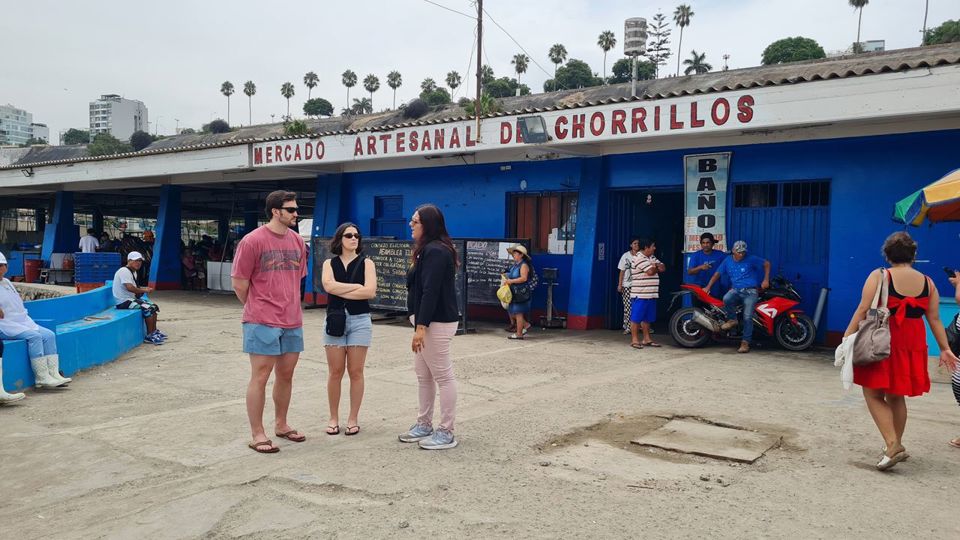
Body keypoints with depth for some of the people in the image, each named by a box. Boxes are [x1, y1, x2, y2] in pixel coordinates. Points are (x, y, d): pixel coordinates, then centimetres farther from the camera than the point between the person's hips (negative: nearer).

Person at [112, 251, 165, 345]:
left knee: (154, 307, 8)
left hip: (131, 299, 11)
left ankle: (154, 331, 16)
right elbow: (129, 288, -29)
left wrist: (143, 289, -3)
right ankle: (149, 336, -15)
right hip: (123, 302, -11)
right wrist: (143, 290, -19)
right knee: (148, 308, -22)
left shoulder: (134, 272, 17)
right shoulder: (124, 271, -16)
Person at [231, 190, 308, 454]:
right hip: (262, 322, -6)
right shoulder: (253, 241, -11)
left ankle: (281, 424, 31)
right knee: (260, 377, 1)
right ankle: (257, 434, 11)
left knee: (286, 375, 15)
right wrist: (258, 309, 5)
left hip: (292, 321, 6)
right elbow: (239, 284, -6)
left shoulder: (298, 242, 7)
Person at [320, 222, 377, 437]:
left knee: (355, 372, 2)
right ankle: (333, 418, 13)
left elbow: (370, 291, -11)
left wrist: (340, 291, -10)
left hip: (360, 320, -1)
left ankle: (353, 419, 11)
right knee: (335, 372, 2)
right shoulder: (329, 263, 8)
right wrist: (357, 286, -10)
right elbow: (328, 285, -11)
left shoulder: (366, 263, 4)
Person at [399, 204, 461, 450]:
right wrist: (419, 324, 14)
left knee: (443, 376, -2)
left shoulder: (435, 252, -17)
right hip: (428, 321, 11)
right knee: (424, 376, 16)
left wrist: (421, 326, -25)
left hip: (436, 323, -11)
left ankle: (446, 433, 6)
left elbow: (430, 292, -23)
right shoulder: (429, 250, 16)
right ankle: (424, 425, 27)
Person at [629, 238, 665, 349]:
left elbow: (663, 268, 10)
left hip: (651, 294, 9)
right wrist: (656, 268, 2)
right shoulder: (639, 258, -13)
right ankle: (634, 340, 0)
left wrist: (655, 266, -9)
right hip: (640, 294, -9)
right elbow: (650, 272, -20)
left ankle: (647, 339, 19)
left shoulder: (651, 258, 16)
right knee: (636, 318, -3)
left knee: (647, 318, 13)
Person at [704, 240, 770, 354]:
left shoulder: (751, 259, 2)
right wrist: (708, 287, 3)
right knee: (726, 299, -34)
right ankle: (732, 319, -8)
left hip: (750, 291, -2)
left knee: (747, 317, -18)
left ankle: (745, 342, -11)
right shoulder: (727, 261, 11)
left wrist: (766, 280, 1)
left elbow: (766, 263, 9)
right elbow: (717, 274, 13)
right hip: (736, 290, 2)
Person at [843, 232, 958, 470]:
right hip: (913, 345, 5)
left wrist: (847, 337, -11)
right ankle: (896, 444, 29)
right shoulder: (927, 282, 5)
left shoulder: (879, 276, -7)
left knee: (874, 394, 4)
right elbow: (935, 319, 6)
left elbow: (863, 310, -13)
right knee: (896, 396, 19)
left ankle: (892, 445, -9)